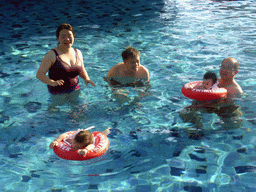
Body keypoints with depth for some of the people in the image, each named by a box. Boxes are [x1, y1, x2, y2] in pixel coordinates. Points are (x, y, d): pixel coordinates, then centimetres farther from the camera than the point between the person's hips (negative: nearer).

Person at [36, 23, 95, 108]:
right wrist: (52, 82, -34)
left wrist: (86, 78, -3)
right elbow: (39, 74, -15)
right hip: (57, 93, -4)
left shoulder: (78, 53, 5)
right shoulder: (52, 55, -12)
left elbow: (81, 70, 19)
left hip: (75, 90, 4)